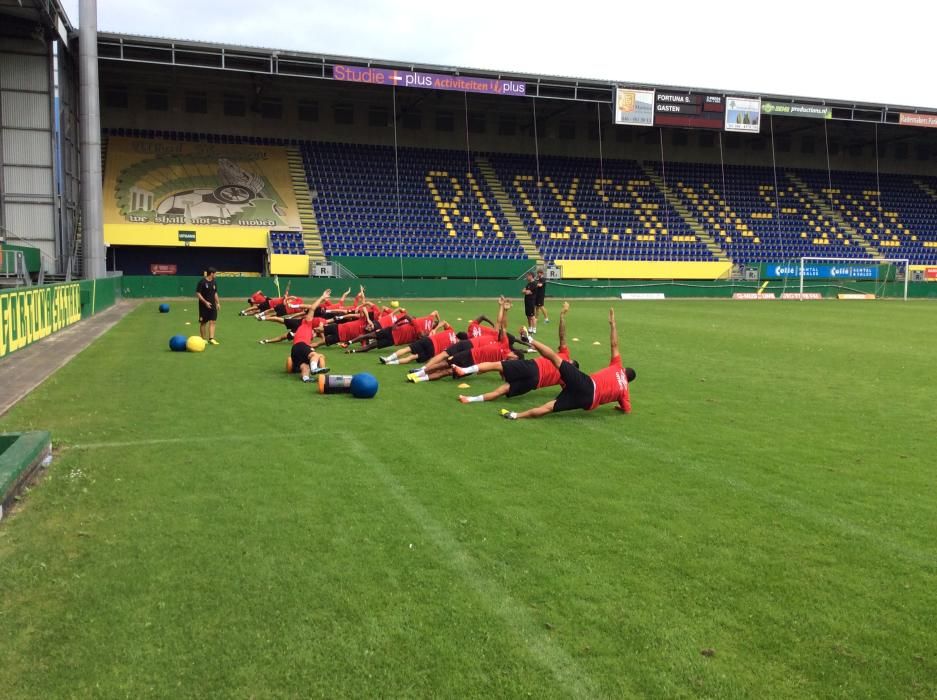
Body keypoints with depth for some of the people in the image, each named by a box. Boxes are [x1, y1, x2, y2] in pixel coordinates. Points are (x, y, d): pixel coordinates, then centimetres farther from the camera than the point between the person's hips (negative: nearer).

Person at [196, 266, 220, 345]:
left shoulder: (214, 282, 11)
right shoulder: (202, 282, -10)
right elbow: (198, 294, -12)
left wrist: (218, 303, 11)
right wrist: (205, 302, -19)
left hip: (212, 305, 5)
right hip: (204, 305, -5)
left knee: (212, 322, -5)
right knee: (203, 322, 3)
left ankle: (211, 339, -8)